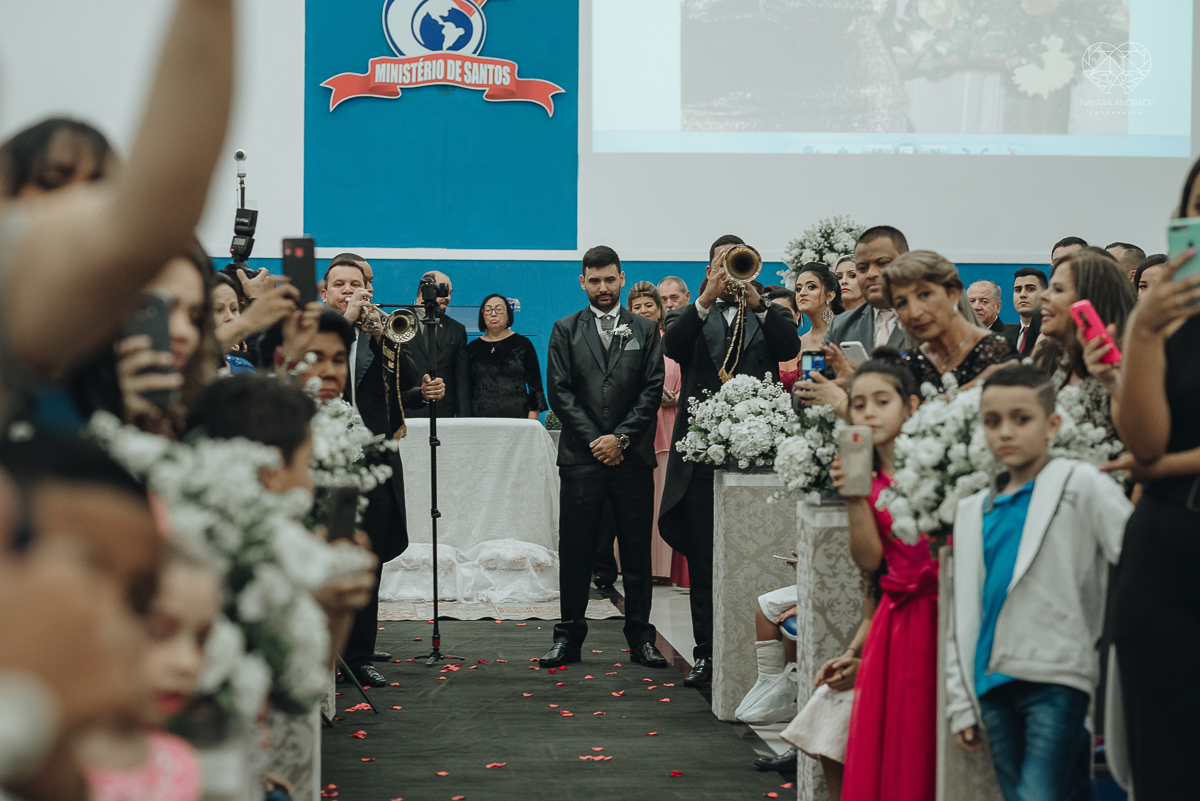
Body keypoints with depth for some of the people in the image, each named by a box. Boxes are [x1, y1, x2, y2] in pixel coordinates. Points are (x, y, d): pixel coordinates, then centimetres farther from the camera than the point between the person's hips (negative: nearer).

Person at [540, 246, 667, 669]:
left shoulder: (645, 330, 9)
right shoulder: (566, 330, 8)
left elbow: (653, 390, 2)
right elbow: (559, 391, 2)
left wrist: (621, 437, -8)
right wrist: (594, 440, -7)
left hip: (632, 456, 0)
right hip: (581, 456, 0)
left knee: (637, 550, 3)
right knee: (575, 550, 2)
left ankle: (640, 637, 12)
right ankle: (569, 636, 10)